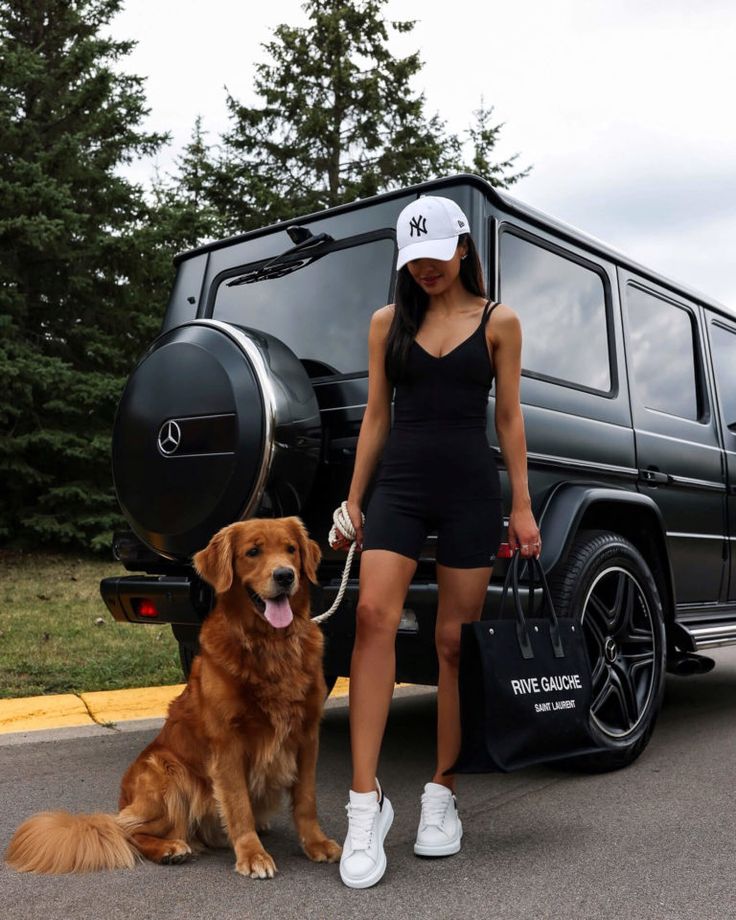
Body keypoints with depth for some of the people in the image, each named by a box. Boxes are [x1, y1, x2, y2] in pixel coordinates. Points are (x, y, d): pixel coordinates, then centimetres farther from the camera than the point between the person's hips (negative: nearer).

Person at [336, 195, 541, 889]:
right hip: (399, 484, 1)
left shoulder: (498, 322, 8)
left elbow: (508, 417, 7)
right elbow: (375, 415, 11)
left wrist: (522, 506, 3)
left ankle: (442, 795, 17)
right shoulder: (387, 321, 11)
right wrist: (354, 498, 9)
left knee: (453, 641, 3)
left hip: (470, 489, 0)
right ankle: (366, 802, -16)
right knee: (374, 615, -20)